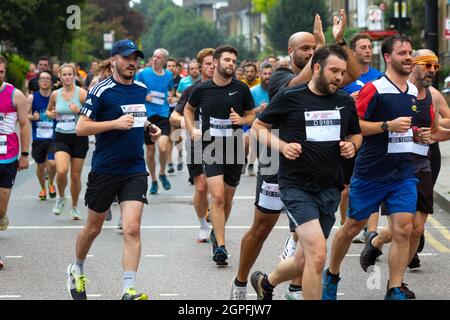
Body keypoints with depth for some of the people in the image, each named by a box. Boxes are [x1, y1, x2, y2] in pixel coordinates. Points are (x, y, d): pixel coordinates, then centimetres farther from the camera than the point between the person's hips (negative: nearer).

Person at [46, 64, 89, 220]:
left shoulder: (81, 93, -6)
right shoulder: (55, 94, 4)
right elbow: (48, 111, 21)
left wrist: (79, 111, -24)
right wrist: (51, 114, -1)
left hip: (79, 138, -1)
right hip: (61, 137, 1)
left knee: (76, 175, 5)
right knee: (61, 171, -20)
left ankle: (74, 207, 26)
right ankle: (61, 198, 9)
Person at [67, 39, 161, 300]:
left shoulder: (142, 89, 9)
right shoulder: (101, 91, -9)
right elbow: (81, 127, -13)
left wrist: (150, 127, 9)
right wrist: (115, 124, -21)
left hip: (135, 171, 3)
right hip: (105, 169, -3)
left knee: (132, 229, -11)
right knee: (94, 227, 12)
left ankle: (129, 291, -13)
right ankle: (77, 269, 39)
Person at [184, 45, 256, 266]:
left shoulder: (241, 89, -1)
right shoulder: (202, 90, -1)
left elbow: (251, 116, 12)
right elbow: (188, 109, 19)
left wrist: (242, 119, -10)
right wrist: (192, 130, 4)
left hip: (234, 149, 2)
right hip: (211, 148, -2)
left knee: (227, 199, 13)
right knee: (217, 196, -15)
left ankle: (217, 232, 38)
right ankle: (220, 246, -16)